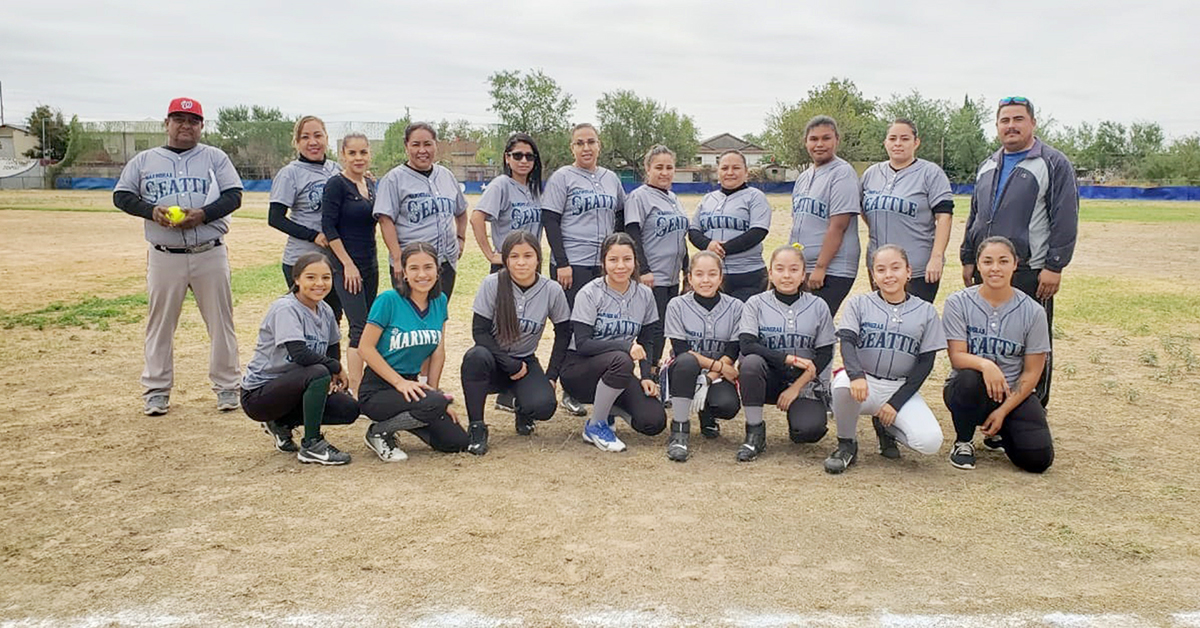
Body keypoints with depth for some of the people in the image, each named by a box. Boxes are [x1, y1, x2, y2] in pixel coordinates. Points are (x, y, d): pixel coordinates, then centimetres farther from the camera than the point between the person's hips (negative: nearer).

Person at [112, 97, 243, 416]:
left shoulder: (215, 158, 7)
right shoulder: (144, 160, 10)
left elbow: (234, 196, -1)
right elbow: (121, 195, 8)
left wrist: (203, 215, -17)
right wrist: (152, 211, -11)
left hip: (210, 254, -1)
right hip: (164, 256, 1)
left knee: (220, 321, 3)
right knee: (160, 323, 6)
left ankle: (227, 385, 14)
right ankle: (157, 390, 16)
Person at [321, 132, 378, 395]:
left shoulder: (371, 184, 11)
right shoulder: (336, 184, -9)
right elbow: (328, 227, -13)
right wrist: (348, 264, -15)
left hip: (370, 263, 7)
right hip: (346, 265, -7)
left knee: (369, 326, 9)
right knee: (360, 327, -13)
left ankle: (356, 383, 18)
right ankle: (356, 392, -12)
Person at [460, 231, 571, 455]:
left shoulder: (552, 290, -9)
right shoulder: (492, 284, -14)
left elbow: (563, 333, 4)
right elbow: (479, 331, -13)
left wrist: (551, 375, -1)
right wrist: (511, 365, -18)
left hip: (525, 361, 1)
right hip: (493, 358, -1)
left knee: (543, 407, -28)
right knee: (477, 356, -37)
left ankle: (522, 408, 13)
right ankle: (476, 427, -16)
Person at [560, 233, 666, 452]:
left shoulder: (645, 295, 2)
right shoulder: (590, 294, -13)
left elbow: (645, 342, 9)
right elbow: (582, 344, -20)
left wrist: (646, 376, -8)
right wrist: (626, 346, -31)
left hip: (618, 375, 4)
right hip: (578, 370, -4)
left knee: (654, 421, -18)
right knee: (621, 361, -37)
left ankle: (610, 406, 15)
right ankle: (595, 426, -14)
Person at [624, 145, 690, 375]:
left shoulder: (673, 198, 17)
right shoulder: (639, 196, -7)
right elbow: (633, 236, -13)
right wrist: (643, 270, -19)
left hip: (672, 277, 8)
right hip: (652, 278, -8)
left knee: (666, 328, 9)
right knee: (653, 329, -8)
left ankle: (655, 371, 17)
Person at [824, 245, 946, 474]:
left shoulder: (926, 311, 6)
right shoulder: (859, 303, 5)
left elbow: (925, 362, 3)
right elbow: (847, 341, -10)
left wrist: (896, 402, -7)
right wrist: (856, 374, -32)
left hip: (902, 389, 1)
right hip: (865, 383, -1)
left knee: (930, 442, -24)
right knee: (843, 383, -37)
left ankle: (884, 426, 11)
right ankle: (846, 445, -9)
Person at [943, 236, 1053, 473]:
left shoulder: (1032, 311, -4)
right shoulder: (958, 303, -6)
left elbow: (1031, 372, -3)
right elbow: (957, 356, -13)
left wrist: (1003, 411, -11)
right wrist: (985, 364, -35)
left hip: (1013, 393, 1)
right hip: (967, 391, -1)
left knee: (1038, 459, -19)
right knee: (969, 379, -38)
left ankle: (999, 434, 18)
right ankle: (963, 442, -7)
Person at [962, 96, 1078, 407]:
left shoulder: (1054, 164, -4)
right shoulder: (988, 166, 17)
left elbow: (1065, 219, -10)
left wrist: (1054, 266, -15)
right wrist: (968, 259, 16)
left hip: (1031, 273, -6)